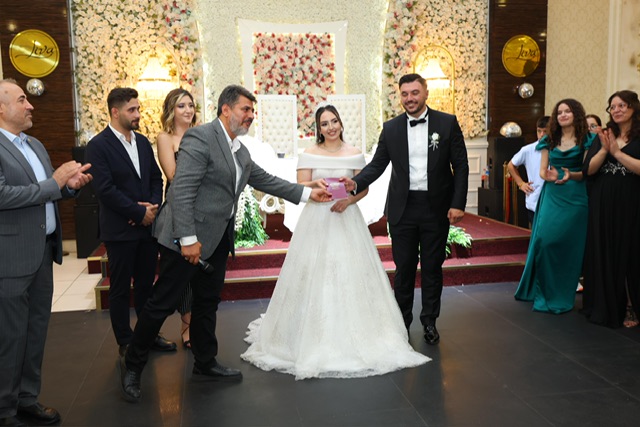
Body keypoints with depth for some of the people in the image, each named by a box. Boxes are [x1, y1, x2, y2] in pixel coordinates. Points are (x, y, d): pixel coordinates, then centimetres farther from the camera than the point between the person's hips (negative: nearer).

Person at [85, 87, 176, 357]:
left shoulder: (142, 142, 10)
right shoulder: (98, 145, -10)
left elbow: (156, 178, 11)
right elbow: (105, 189, -17)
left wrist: (154, 206, -7)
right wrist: (139, 213, -15)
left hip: (148, 225, 6)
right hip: (120, 230, -6)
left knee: (146, 284, 15)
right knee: (120, 289, 7)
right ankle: (125, 342, 19)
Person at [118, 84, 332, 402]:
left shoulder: (241, 151, 13)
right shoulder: (200, 138, -14)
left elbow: (266, 181, 22)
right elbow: (182, 190, -21)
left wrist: (307, 193, 18)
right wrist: (188, 239, -24)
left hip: (218, 239, 9)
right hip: (187, 238, -9)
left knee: (208, 302, 17)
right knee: (163, 302, 1)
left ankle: (205, 363, 32)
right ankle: (133, 364, 19)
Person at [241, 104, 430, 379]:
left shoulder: (355, 154, 5)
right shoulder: (309, 155, 3)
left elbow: (364, 187, 7)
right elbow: (300, 188, -1)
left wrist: (349, 200, -12)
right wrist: (315, 184, -22)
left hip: (346, 219, 1)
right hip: (316, 220, -1)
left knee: (349, 274, -1)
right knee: (314, 275, -1)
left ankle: (353, 334, 12)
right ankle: (314, 334, 10)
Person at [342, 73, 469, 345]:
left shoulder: (447, 123, -1)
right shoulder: (391, 128, 3)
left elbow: (460, 165, -2)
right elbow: (377, 164, 3)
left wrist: (458, 204, -9)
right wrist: (356, 183, -16)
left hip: (437, 208, -1)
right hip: (402, 208, 1)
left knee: (432, 267, 10)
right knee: (404, 268, 7)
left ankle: (429, 321, 25)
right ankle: (402, 321, 20)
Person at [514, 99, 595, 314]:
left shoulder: (586, 140, 4)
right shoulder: (550, 140, 13)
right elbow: (542, 170, 12)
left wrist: (572, 175, -22)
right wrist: (548, 175, -11)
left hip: (575, 197, -3)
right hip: (551, 196, 3)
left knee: (568, 243, -4)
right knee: (544, 239, -6)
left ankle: (560, 295, 7)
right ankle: (543, 290, 10)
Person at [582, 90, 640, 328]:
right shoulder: (604, 136, 9)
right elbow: (588, 169, 0)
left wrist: (617, 152, -15)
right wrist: (604, 150, -13)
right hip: (602, 205, 3)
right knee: (603, 255, 6)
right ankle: (606, 306, 18)